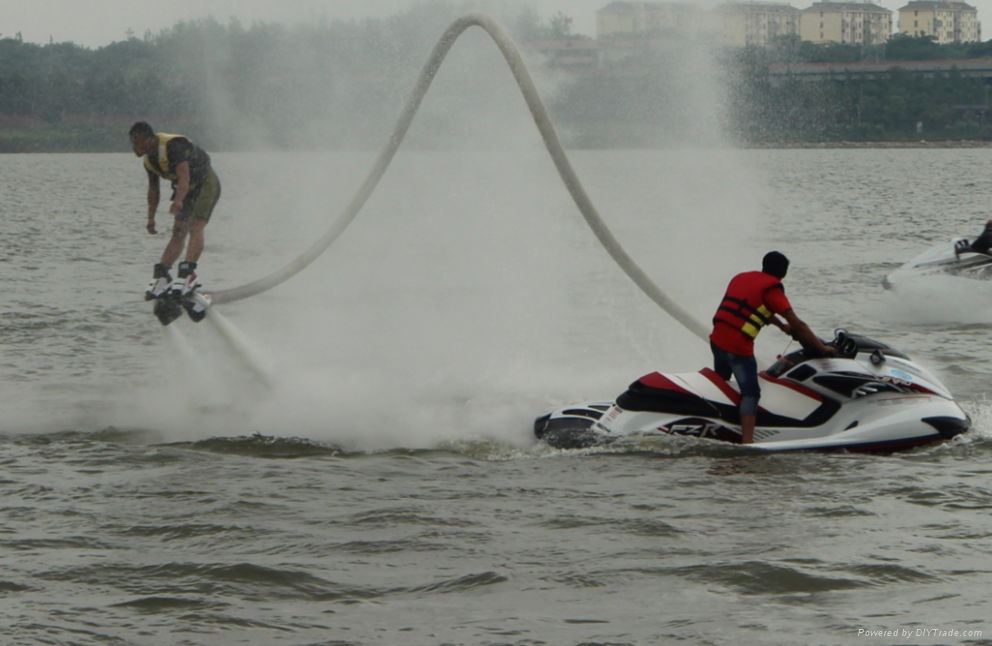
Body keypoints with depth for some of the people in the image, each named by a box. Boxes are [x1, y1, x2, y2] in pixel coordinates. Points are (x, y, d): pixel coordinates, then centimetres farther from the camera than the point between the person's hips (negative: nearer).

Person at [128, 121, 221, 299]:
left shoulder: (173, 146, -29)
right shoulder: (149, 159, 0)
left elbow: (184, 177, -40)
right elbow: (153, 189, 12)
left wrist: (178, 201, -55)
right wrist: (151, 218, 13)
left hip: (206, 184, -8)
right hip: (186, 191, 8)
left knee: (195, 227, -23)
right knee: (179, 232, 2)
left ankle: (188, 273, -33)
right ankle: (162, 274, -1)